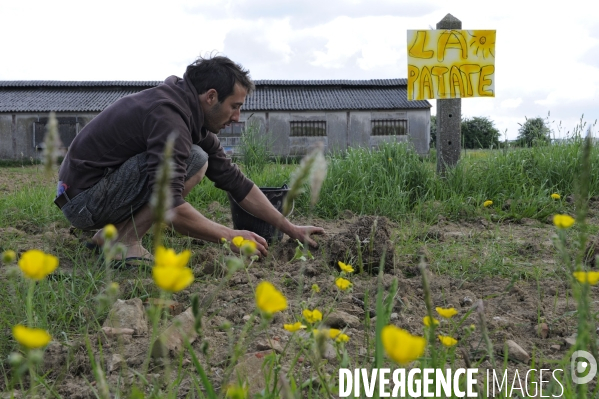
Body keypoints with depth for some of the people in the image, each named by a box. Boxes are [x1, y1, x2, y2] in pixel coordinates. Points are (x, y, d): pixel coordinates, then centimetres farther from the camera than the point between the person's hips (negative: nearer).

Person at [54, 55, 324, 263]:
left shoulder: (193, 117, 7)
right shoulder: (168, 116, -23)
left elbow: (235, 181, 9)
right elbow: (169, 210, -31)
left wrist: (291, 228, 8)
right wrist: (231, 236, -20)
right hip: (83, 200, -10)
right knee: (195, 161, -19)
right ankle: (126, 242, -11)